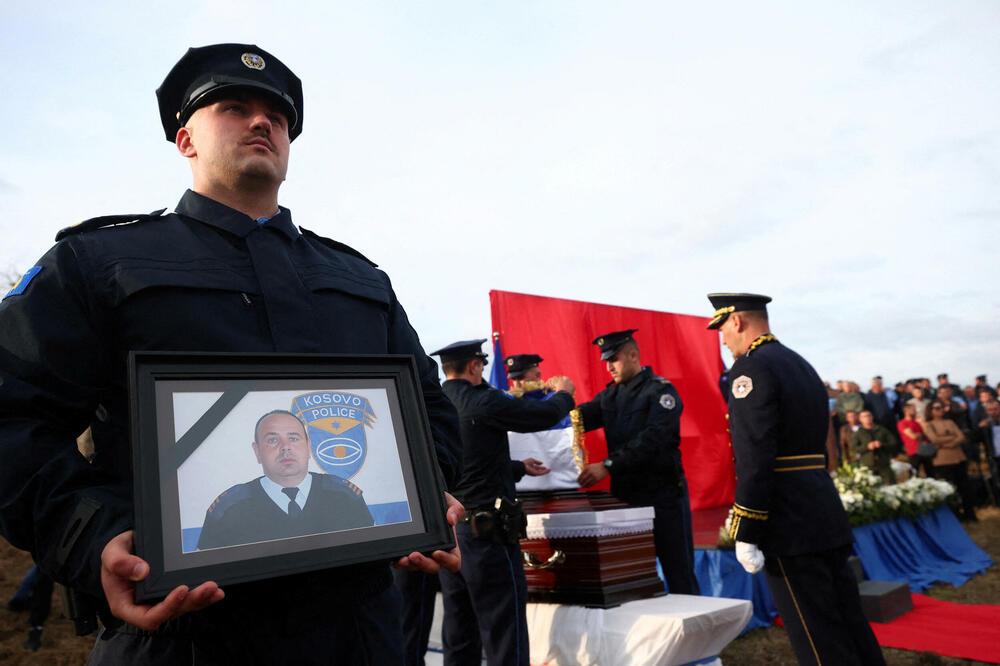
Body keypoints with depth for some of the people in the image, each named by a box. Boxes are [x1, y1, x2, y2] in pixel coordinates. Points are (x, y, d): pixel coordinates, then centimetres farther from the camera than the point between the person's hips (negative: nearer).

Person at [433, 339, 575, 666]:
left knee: (459, 640, 17)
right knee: (505, 639, 2)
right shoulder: (482, 402, -14)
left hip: (447, 531, 8)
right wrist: (563, 393, 16)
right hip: (487, 532, -8)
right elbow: (545, 415, -6)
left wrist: (519, 468, 33)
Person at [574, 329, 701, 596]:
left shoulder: (661, 391, -8)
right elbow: (580, 418, -1)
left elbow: (652, 440, -21)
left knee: (678, 573, 2)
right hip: (624, 494, 6)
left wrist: (608, 465, -29)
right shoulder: (610, 396, 13)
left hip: (663, 494, -6)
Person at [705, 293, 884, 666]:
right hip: (826, 517, 9)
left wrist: (744, 534, -17)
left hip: (788, 523, -9)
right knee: (850, 625, 16)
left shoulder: (751, 367, -12)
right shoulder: (802, 366, 17)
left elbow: (755, 458, -20)